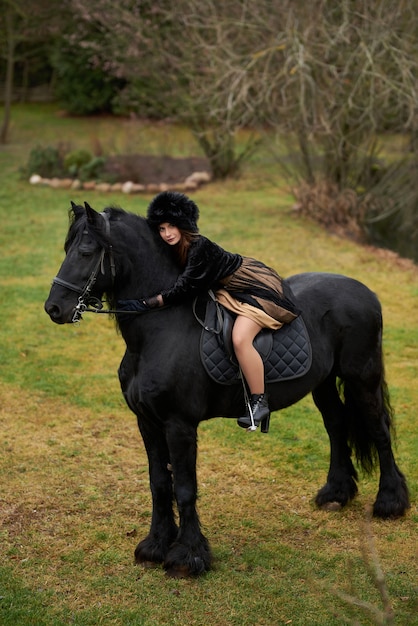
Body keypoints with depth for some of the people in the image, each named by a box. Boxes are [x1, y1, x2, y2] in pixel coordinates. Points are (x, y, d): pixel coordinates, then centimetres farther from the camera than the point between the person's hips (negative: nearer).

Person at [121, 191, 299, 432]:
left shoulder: (200, 247, -29)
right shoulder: (178, 248, -3)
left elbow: (185, 288, -33)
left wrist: (150, 302, -33)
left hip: (257, 287, -11)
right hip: (232, 289, 11)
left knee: (240, 338, -28)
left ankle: (260, 403, -18)